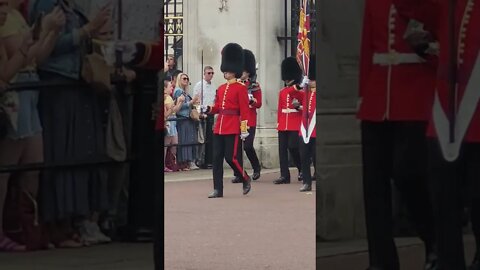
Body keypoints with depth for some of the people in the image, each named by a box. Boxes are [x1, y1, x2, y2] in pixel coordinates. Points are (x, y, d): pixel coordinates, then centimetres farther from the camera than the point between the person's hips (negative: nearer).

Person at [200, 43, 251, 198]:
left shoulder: (241, 88, -6)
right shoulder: (221, 88, 15)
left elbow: (244, 110, -10)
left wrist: (244, 130, -14)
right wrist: (207, 109, -2)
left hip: (233, 128, -7)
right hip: (219, 127, 7)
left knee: (231, 157, -7)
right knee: (217, 158, 2)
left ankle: (246, 179, 17)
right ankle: (218, 190, 5)